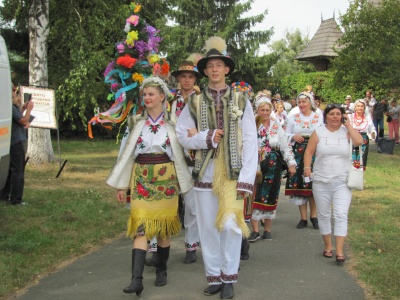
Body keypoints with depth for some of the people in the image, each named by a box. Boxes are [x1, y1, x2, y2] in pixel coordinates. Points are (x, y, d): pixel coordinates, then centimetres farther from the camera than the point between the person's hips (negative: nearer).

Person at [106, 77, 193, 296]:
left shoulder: (172, 122, 2)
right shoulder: (137, 122, 7)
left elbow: (181, 152, 5)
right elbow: (127, 153, 9)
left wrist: (183, 182, 3)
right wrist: (122, 184, 7)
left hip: (166, 179, -1)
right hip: (141, 179, 1)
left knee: (163, 227, 6)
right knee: (141, 227, -9)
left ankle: (161, 271, 24)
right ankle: (137, 279, -14)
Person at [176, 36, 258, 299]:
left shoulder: (241, 101, 2)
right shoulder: (195, 103, 5)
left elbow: (250, 141, -1)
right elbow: (182, 135, 5)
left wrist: (246, 178, -8)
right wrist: (207, 137, -11)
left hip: (233, 173, -1)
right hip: (205, 173, 2)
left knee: (231, 224, -1)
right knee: (208, 226, 6)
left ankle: (229, 278, 13)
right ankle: (214, 276, 18)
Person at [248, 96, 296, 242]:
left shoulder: (277, 126, 3)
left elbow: (286, 146, 2)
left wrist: (291, 163, -4)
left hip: (273, 166, 1)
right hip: (255, 165, -1)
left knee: (270, 196, 6)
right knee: (255, 196, -5)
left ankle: (267, 229, 17)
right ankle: (255, 230, 1)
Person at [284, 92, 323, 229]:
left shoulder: (319, 118, 6)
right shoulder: (292, 117, 9)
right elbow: (286, 134, 9)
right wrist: (293, 137, -11)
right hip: (298, 154, 1)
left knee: (314, 185, -1)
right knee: (299, 185, 0)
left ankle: (314, 215, 12)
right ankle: (303, 218, 8)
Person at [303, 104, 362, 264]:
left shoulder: (346, 131, 2)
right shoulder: (318, 132, 2)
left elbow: (359, 141, -16)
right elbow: (309, 151, 2)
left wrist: (348, 125, -9)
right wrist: (307, 167, -12)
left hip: (342, 182, -1)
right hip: (321, 181, 1)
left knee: (341, 215, -10)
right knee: (323, 215, 10)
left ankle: (339, 251, -7)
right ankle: (328, 246, 26)